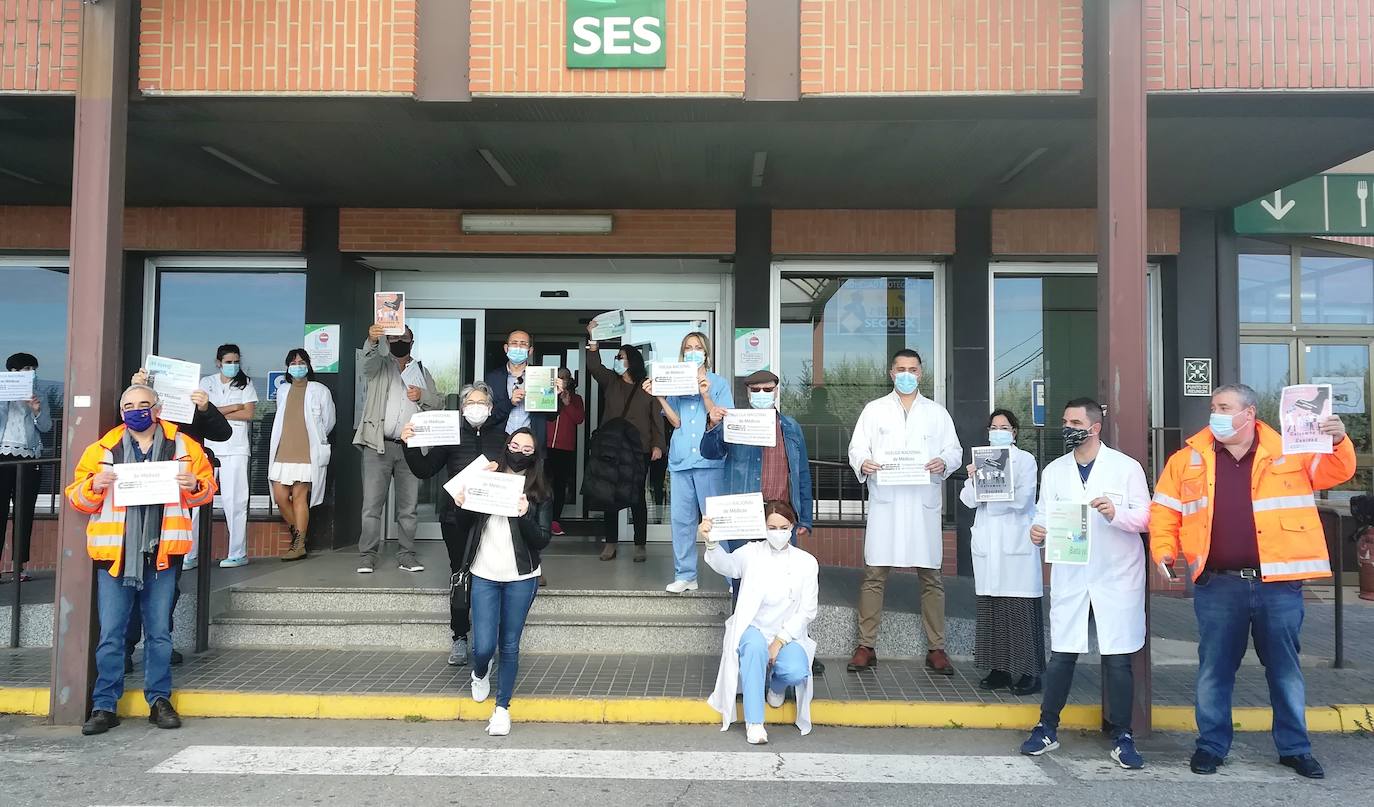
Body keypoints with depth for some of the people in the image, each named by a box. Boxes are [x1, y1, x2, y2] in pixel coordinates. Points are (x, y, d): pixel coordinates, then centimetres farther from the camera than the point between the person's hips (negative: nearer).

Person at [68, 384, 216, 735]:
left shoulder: (183, 446, 6)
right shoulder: (103, 449, 6)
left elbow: (207, 490, 11)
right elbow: (77, 498, 10)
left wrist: (193, 486, -11)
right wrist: (95, 485, -11)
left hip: (162, 554, 0)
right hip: (115, 555, 0)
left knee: (160, 633, 8)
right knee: (110, 634, 3)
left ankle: (159, 700, 19)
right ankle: (104, 706, 13)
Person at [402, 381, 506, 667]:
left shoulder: (501, 438, 8)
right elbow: (424, 470, 3)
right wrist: (410, 446, -11)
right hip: (457, 517, 0)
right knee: (459, 575, 3)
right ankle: (460, 638, 14)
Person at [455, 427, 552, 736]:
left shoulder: (540, 493, 0)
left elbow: (542, 541, -5)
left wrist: (525, 516, -22)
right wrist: (459, 505, -15)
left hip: (521, 579, 0)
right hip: (484, 575, 0)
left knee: (509, 645, 5)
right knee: (484, 646, -2)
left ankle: (502, 707, 22)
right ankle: (480, 674, 34)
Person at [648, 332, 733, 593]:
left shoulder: (719, 384, 6)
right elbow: (675, 422, 3)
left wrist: (705, 395, -13)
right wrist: (659, 397, -6)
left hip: (710, 460, -3)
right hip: (681, 460, 3)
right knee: (681, 518, 4)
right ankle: (685, 575, 12)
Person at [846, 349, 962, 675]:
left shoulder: (937, 412, 15)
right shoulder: (874, 409, 12)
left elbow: (955, 450, 10)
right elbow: (856, 447, 6)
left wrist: (944, 462, -12)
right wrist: (862, 463, -16)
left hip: (924, 504, 1)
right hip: (884, 502, -1)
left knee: (931, 577, 3)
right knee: (874, 575, -2)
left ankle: (936, 648, 11)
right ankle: (866, 647, 5)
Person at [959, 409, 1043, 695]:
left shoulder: (1025, 460, 4)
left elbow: (1021, 499, -9)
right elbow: (968, 501, 5)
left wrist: (986, 495, -3)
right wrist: (972, 480, -13)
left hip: (1017, 544, -4)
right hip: (988, 545, 4)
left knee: (1021, 608, -7)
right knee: (991, 609, 3)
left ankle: (1029, 673, -2)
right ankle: (999, 669, 11)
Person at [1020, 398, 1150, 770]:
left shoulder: (1127, 467, 0)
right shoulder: (1053, 471, 9)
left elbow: (1145, 516, -2)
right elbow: (1045, 516, 6)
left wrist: (1116, 513, -21)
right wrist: (1039, 532, -16)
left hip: (1116, 578, -2)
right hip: (1070, 577, 2)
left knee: (1118, 659, 2)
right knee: (1060, 656, 4)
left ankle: (1122, 737, 16)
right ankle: (1047, 729, 18)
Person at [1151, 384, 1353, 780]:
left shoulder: (1290, 452, 3)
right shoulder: (1189, 459, 5)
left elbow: (1337, 472, 2)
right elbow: (1165, 509, 8)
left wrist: (1338, 443, -17)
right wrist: (1164, 549, -5)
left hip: (1279, 584, 0)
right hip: (1217, 586, 1)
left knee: (1285, 668, 12)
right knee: (1214, 669, 8)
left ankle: (1295, 747, 26)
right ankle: (1212, 744, 21)